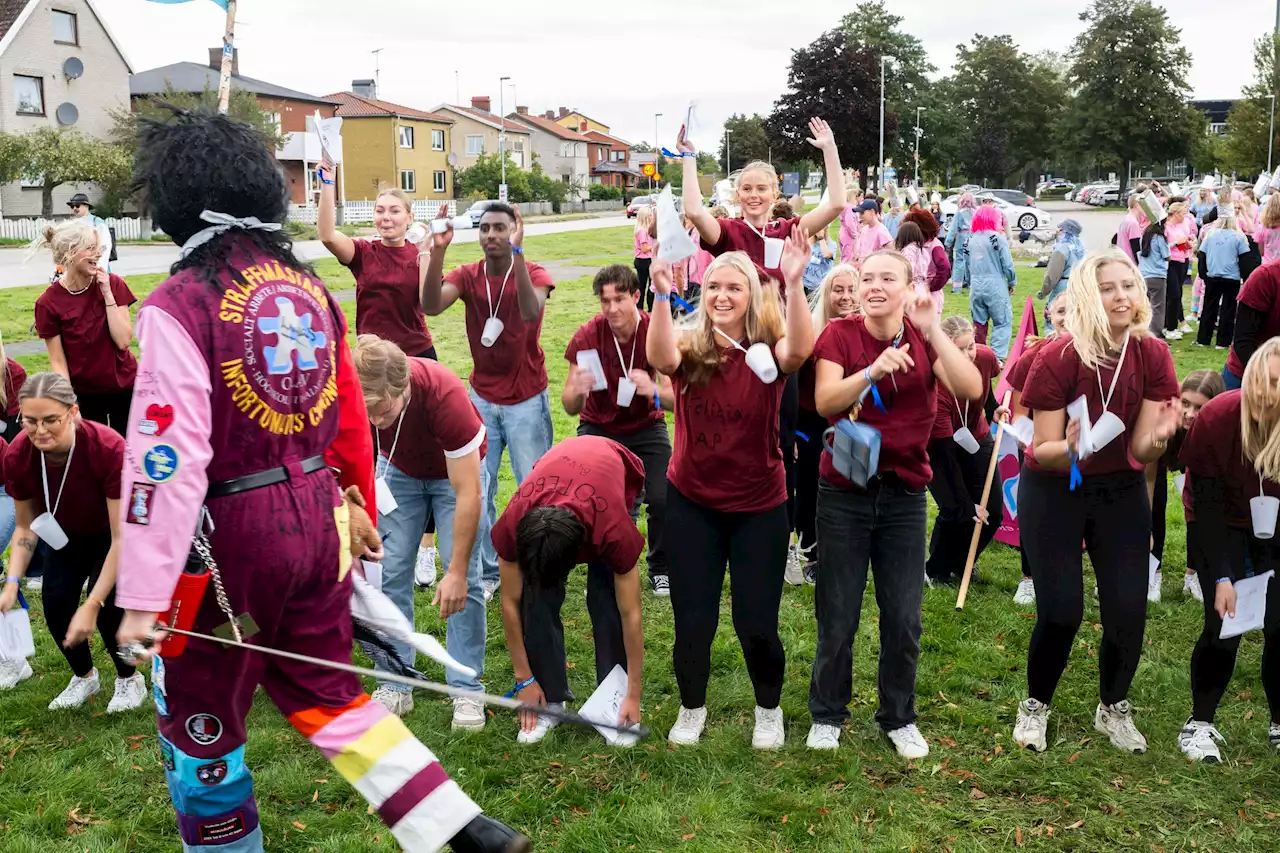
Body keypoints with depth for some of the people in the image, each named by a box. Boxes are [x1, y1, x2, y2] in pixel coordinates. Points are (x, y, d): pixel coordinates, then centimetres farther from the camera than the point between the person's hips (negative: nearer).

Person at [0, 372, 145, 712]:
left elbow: (122, 537, -33)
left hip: (113, 533, -4)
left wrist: (92, 605, -36)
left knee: (107, 600, -21)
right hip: (65, 533, 4)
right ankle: (84, 676, 16)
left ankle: (130, 679, 8)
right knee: (55, 601, -14)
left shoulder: (109, 449, -39)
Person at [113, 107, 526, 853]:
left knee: (200, 717, 16)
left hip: (233, 532, -6)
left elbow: (168, 456, -19)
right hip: (316, 516, 7)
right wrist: (360, 509, 25)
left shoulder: (181, 304, -14)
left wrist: (144, 594, -16)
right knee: (324, 691, 20)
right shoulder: (308, 285, 5)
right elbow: (351, 417, 12)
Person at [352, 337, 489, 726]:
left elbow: (468, 493, -34)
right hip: (398, 470, 3)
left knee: (464, 580, -9)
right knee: (390, 573, -2)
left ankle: (467, 689, 3)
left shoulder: (444, 394, -41)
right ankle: (395, 685, 11)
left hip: (457, 470, -3)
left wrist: (456, 571, -30)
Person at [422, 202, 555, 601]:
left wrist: (517, 254, -40)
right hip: (481, 399, 3)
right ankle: (487, 573, 19)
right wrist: (438, 251, -33)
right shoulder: (467, 275, -2)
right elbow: (430, 305, -22)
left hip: (527, 401, -3)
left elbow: (531, 312, -33)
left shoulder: (533, 273, -10)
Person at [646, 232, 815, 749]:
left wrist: (795, 284, -45)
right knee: (693, 622, 7)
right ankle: (691, 709, 34)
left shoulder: (766, 351, -9)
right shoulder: (689, 347, -6)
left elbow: (800, 350, -32)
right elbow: (661, 359, -30)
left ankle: (769, 711, 33)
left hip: (760, 507, -1)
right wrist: (662, 294, -44)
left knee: (756, 624, 5)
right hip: (692, 504, 1)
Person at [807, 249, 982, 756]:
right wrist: (874, 370, -34)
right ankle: (827, 715, 26)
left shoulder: (923, 339, 0)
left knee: (904, 619, 8)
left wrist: (933, 331, -22)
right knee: (837, 616, 7)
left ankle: (899, 718, 28)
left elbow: (971, 390, -16)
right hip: (844, 492, -2)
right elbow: (825, 401, -20)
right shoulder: (841, 334, -5)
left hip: (904, 494, 2)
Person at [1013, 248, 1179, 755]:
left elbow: (1141, 451, -11)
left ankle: (1113, 709, 26)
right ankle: (1035, 707, 21)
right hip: (1053, 492, -3)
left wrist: (1160, 437, -34)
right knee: (1061, 612, -6)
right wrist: (1069, 449, -40)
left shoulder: (1152, 356, -10)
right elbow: (1043, 450, -18)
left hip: (1121, 493, 3)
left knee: (1128, 610, -2)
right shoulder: (1057, 359, -20)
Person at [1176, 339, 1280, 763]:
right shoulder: (1218, 417, -28)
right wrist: (1221, 576, -22)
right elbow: (1206, 503, -19)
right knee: (1224, 626, -9)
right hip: (1220, 529, -2)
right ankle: (1199, 725, 9)